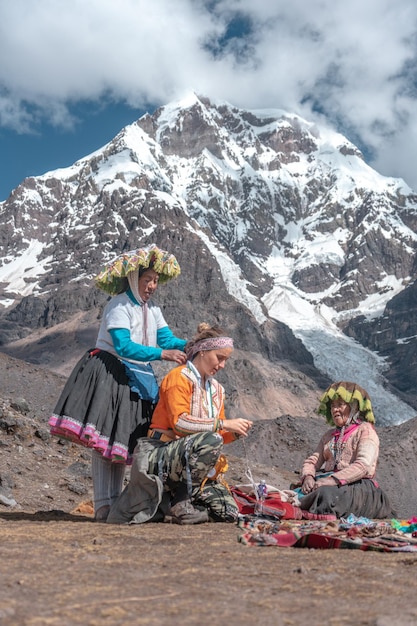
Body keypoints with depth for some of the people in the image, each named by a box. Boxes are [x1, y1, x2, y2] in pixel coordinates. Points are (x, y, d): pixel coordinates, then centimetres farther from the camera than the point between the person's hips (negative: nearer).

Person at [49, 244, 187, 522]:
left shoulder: (152, 309, 12)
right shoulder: (119, 306, -12)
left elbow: (167, 338, 2)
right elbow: (123, 346, -24)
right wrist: (163, 354, -31)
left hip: (139, 380, 7)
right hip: (111, 374, -7)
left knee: (123, 441, 8)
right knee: (105, 439, -9)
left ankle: (115, 503, 13)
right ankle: (103, 506, -6)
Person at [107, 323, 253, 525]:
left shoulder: (217, 389, 16)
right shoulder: (179, 377, -6)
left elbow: (219, 436, 16)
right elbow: (180, 422, -20)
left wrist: (234, 433, -5)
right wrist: (223, 424, -20)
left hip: (190, 464, 8)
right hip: (163, 454, -8)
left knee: (228, 512, -5)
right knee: (210, 440, -34)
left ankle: (167, 502, 10)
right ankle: (182, 503, -18)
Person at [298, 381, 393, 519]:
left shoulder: (365, 430, 3)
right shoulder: (329, 435, 25)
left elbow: (363, 465, -14)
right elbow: (312, 461, 16)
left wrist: (334, 479, -25)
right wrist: (308, 477, -9)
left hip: (359, 485, -6)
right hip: (329, 483, 6)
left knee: (327, 494, -40)